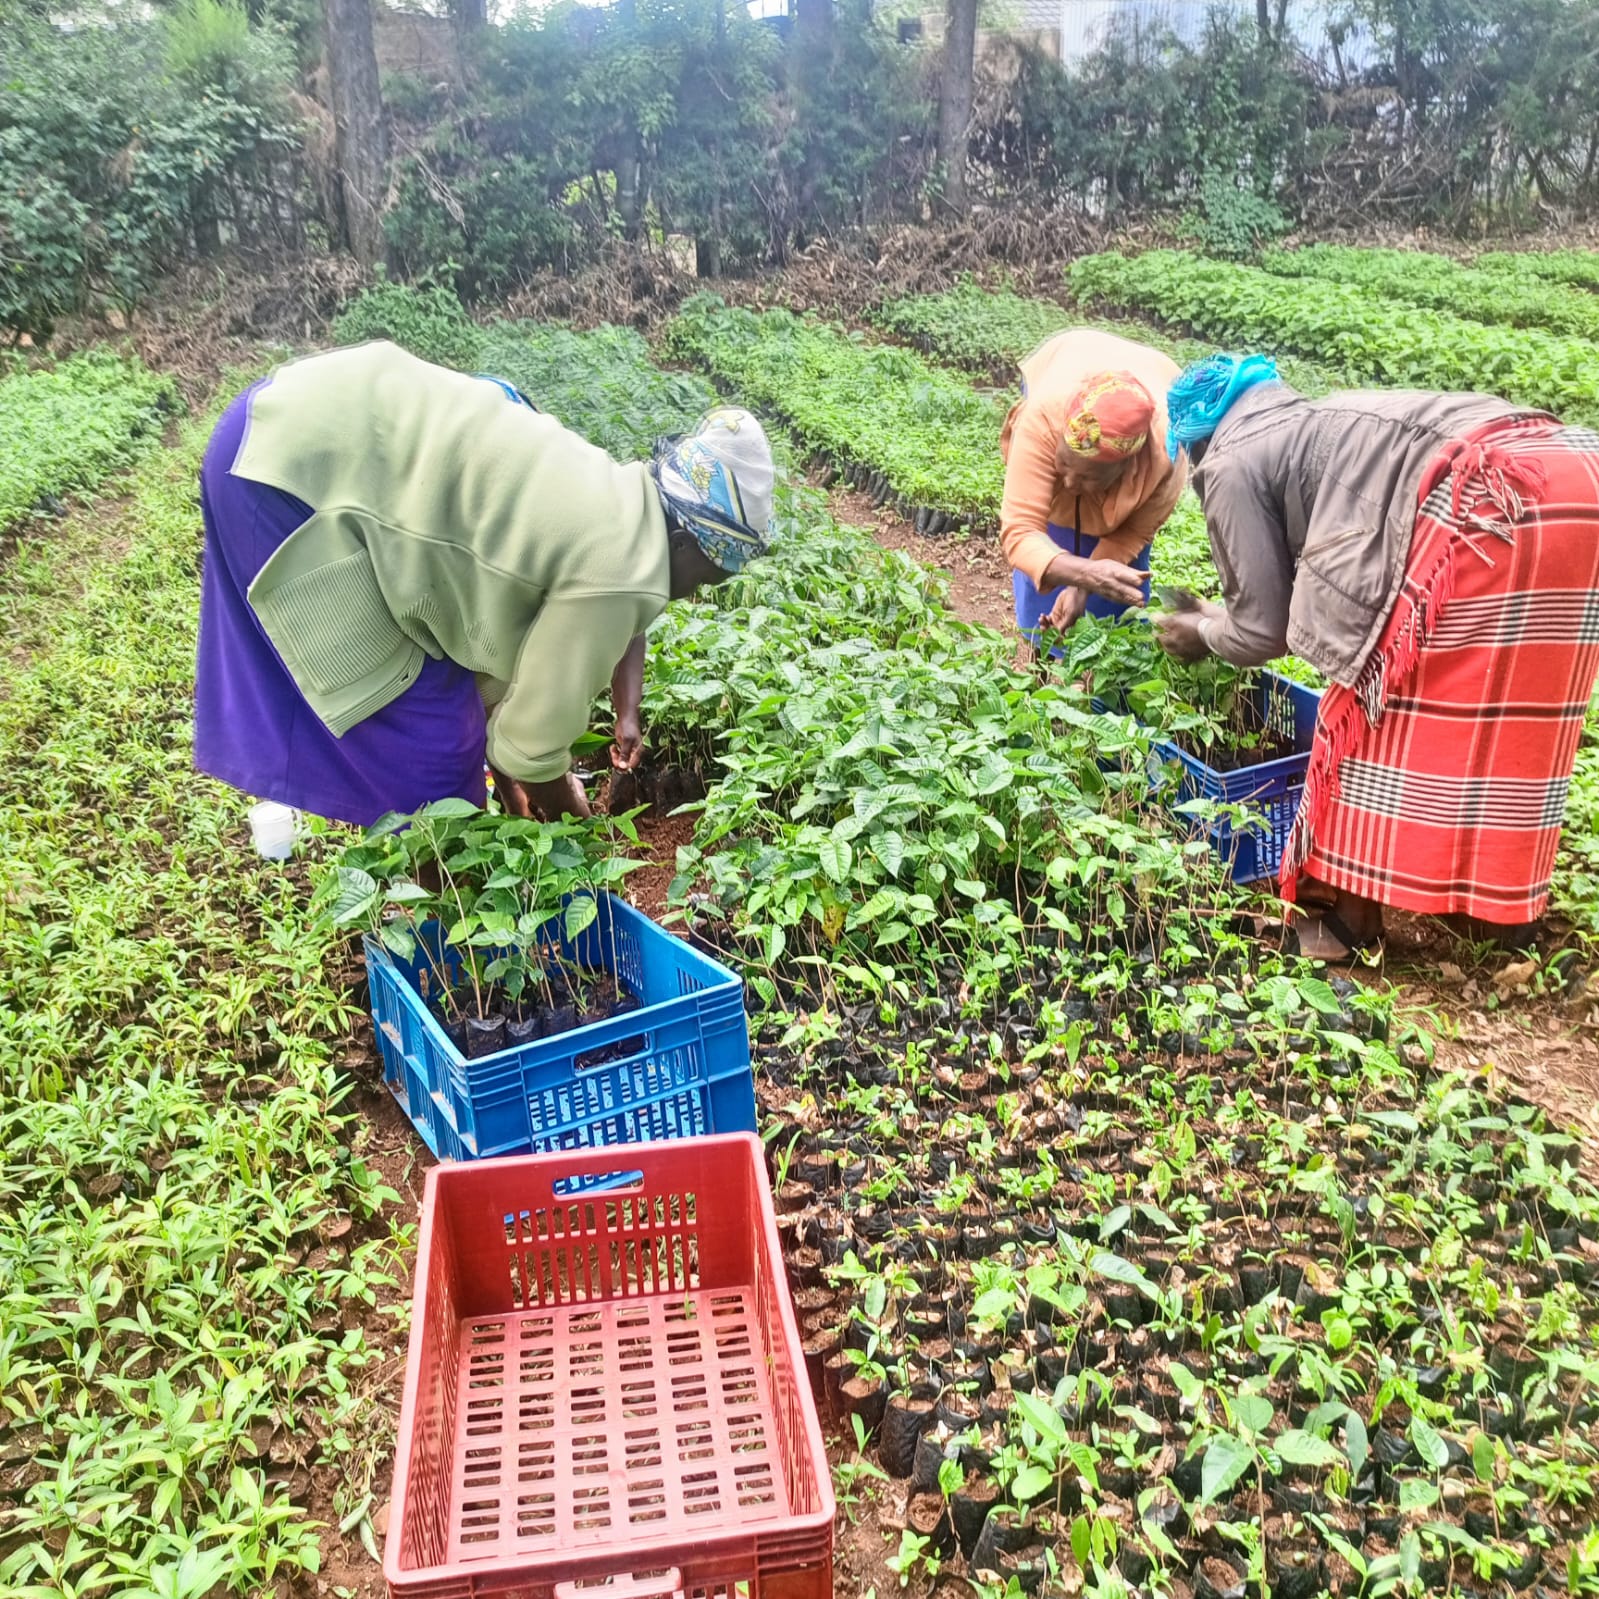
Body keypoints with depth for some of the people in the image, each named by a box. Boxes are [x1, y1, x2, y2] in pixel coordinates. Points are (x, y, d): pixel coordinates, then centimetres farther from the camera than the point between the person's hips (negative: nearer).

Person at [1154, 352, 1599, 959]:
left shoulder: (1234, 461, 9)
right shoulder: (1313, 427, 32)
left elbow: (1264, 629, 9)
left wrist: (1204, 632, 29)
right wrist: (1227, 613, 46)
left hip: (1487, 500, -9)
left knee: (1377, 703, 3)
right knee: (1506, 712, 20)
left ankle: (1343, 911, 11)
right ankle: (1492, 892, 32)